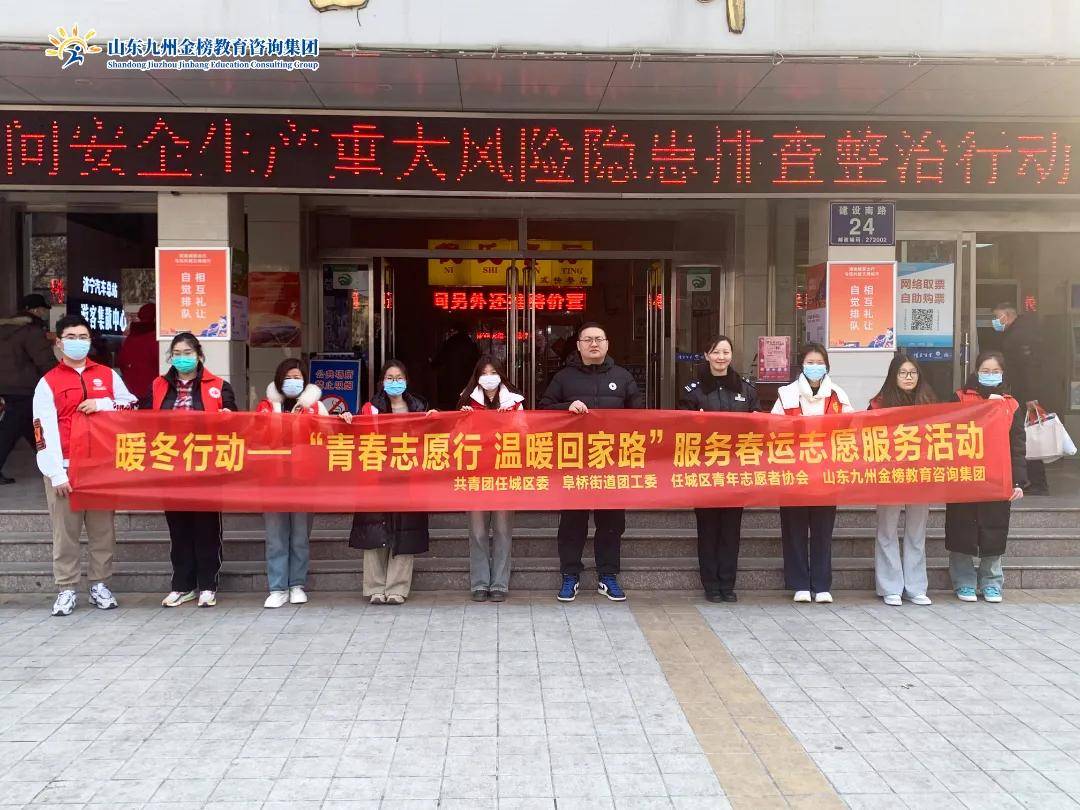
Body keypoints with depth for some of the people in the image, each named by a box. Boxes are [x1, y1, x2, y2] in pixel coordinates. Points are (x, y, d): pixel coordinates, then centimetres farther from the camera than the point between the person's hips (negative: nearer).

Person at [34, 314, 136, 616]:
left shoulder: (107, 375, 11)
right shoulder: (47, 382, 2)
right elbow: (45, 431, -5)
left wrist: (103, 404, -8)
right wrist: (57, 474, -12)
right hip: (64, 467, -2)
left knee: (103, 529, 6)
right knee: (65, 532, 1)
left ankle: (100, 585, 17)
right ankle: (67, 589, 10)